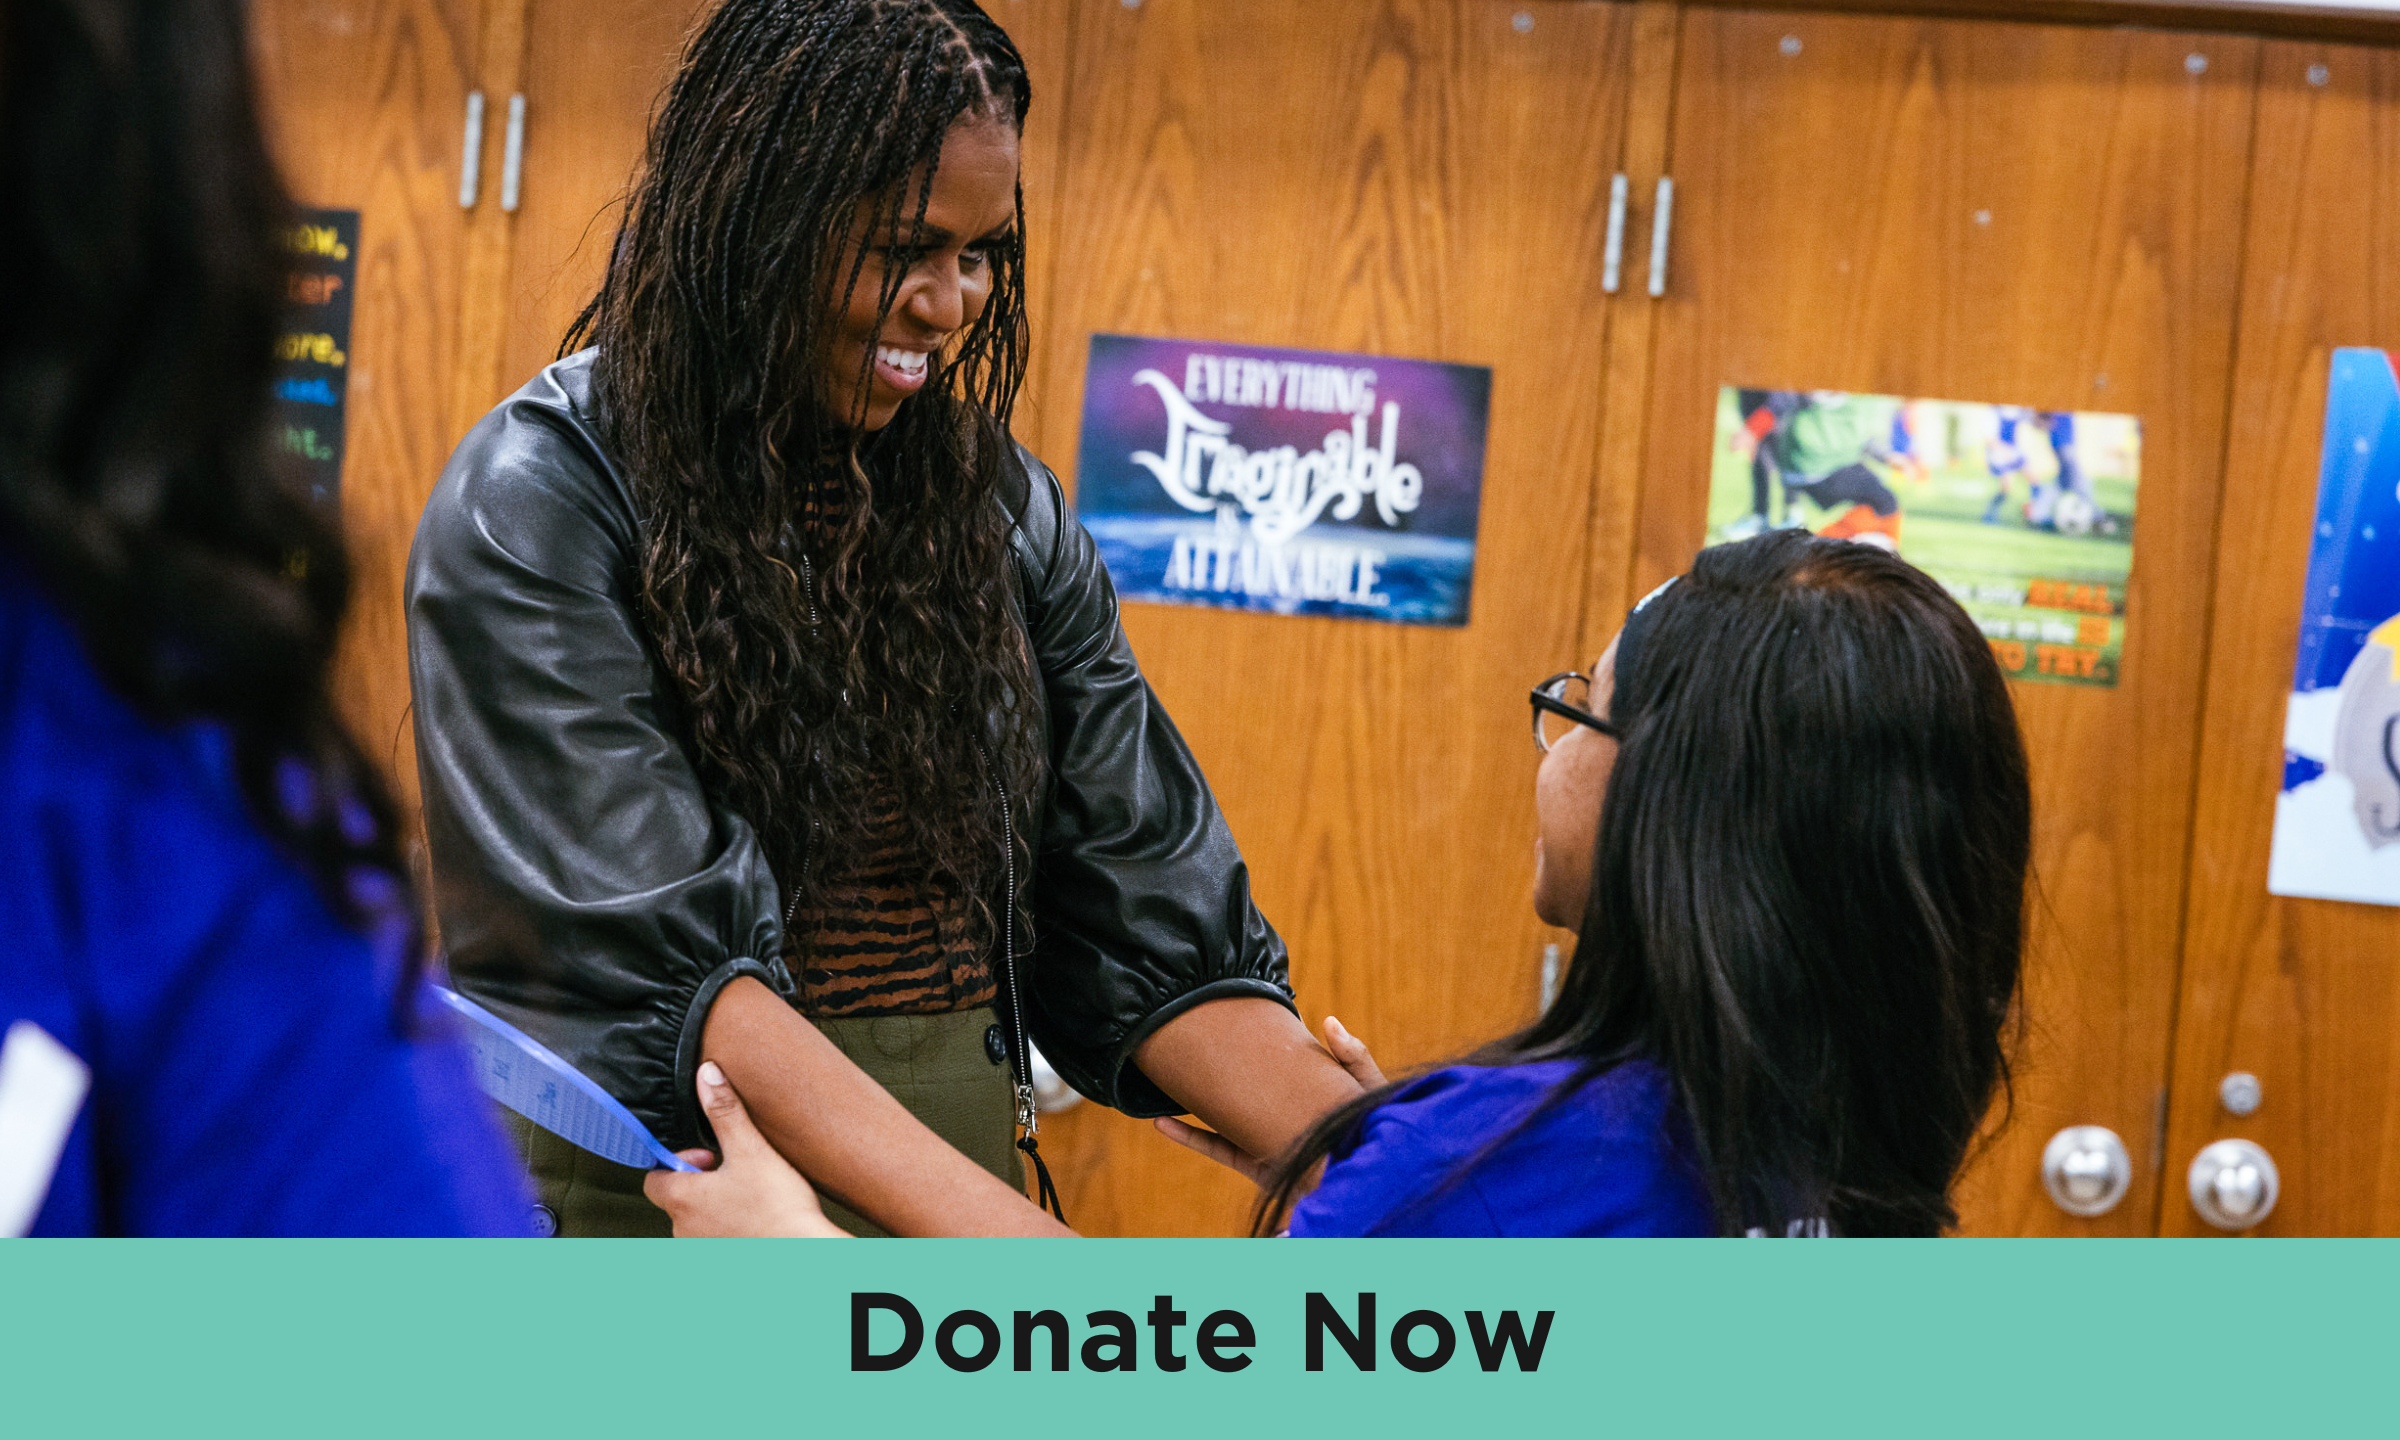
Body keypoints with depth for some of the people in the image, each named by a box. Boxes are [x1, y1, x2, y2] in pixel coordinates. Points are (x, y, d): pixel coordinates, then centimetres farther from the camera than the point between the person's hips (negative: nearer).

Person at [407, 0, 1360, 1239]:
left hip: (959, 1176, 5)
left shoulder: (1004, 509, 3)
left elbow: (1154, 920, -1)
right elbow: (654, 951, -23)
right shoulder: (533, 511, -12)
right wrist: (999, 1233, -34)